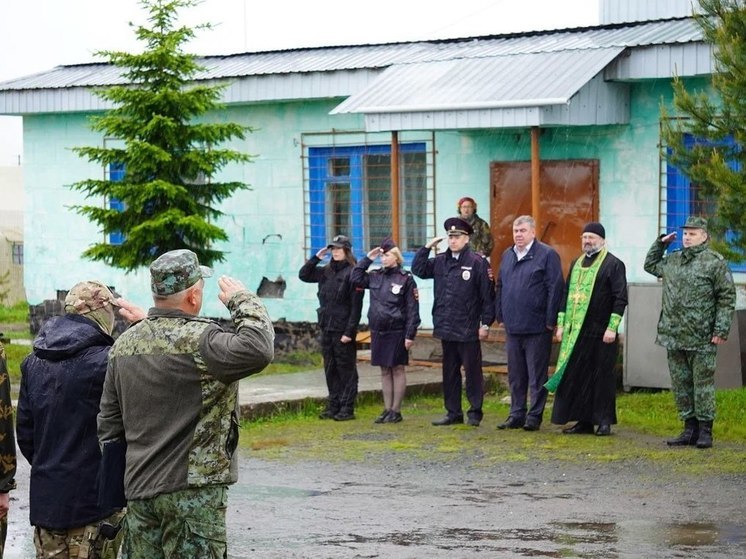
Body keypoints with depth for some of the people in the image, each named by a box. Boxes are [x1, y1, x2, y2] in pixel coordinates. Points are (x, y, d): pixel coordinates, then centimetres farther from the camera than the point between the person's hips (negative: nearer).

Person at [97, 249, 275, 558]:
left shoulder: (123, 344, 9)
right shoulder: (197, 339, -16)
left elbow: (109, 421, 15)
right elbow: (258, 349, -31)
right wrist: (242, 300, -13)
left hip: (138, 488, 7)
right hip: (191, 488, -7)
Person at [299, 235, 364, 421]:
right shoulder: (326, 272, 11)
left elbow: (356, 306, -14)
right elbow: (303, 275, 20)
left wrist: (349, 332, -18)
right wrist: (316, 258, 7)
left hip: (343, 330, -7)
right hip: (326, 329, 7)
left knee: (346, 369, 1)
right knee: (330, 369, 12)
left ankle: (347, 408, 5)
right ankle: (333, 406, 19)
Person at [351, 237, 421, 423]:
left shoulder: (406, 279, -7)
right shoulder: (375, 276, 8)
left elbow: (412, 309, -8)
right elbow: (355, 278, 11)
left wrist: (410, 335, -12)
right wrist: (367, 259, 5)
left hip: (396, 332, -5)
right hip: (378, 331, 5)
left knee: (398, 369, 3)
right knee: (384, 370, 10)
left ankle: (396, 411, 8)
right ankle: (387, 409, 16)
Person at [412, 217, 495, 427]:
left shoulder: (477, 262, -7)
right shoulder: (440, 261, 10)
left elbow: (488, 295, -8)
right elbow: (418, 269, 13)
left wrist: (486, 323, -10)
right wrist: (426, 248, 3)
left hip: (468, 330, -6)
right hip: (446, 328, 6)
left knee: (472, 372, 2)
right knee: (450, 372, 11)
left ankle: (475, 412, 10)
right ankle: (453, 412, 19)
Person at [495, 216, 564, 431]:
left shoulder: (547, 255, -7)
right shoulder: (508, 255, 14)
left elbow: (555, 288, -11)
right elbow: (500, 286, 20)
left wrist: (550, 320, -13)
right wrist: (500, 315, 14)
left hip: (537, 327, -6)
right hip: (512, 326, 6)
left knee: (537, 375, 0)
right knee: (515, 375, 12)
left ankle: (535, 416, 5)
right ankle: (517, 415, 19)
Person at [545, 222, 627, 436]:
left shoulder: (613, 264, -4)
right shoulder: (576, 264, 16)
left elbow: (620, 298, -9)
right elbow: (567, 294, 20)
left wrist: (612, 328, -15)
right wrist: (561, 324, 14)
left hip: (601, 334, -6)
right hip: (576, 332, 6)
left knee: (602, 377, -1)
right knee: (576, 376, 5)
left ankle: (604, 421, 7)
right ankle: (584, 421, 12)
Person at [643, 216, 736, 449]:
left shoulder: (715, 262, -5)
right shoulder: (672, 260, 14)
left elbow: (727, 298, -7)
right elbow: (650, 265, 33)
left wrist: (721, 330, -13)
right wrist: (660, 243, 18)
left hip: (701, 339, -6)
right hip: (674, 336, 6)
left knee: (703, 384, -1)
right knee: (680, 385, 9)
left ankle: (705, 431, 4)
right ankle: (690, 429, 17)